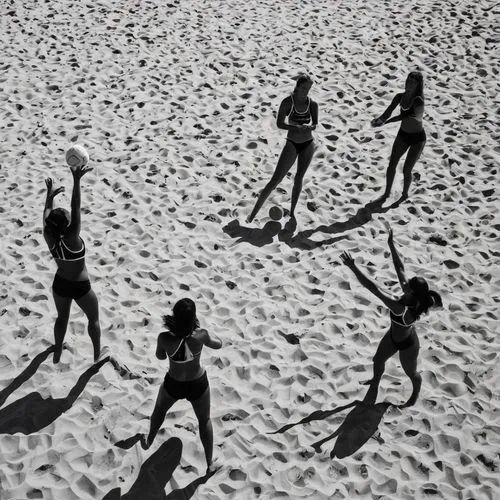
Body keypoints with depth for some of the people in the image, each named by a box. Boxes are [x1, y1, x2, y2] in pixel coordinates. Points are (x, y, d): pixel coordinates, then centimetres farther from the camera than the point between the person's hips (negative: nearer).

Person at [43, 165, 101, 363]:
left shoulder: (49, 236, -19)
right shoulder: (71, 238, -33)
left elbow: (46, 215, -1)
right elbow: (76, 209, -42)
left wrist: (50, 195, 12)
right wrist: (76, 181, -49)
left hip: (59, 284, 5)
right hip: (80, 287, -5)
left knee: (62, 317, 29)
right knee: (94, 318, 21)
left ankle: (57, 353, 43)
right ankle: (97, 354, 33)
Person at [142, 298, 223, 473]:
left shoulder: (165, 338, -30)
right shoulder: (200, 336, -30)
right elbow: (218, 344, -7)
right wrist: (199, 328, 2)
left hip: (173, 385, 0)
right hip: (198, 384, 0)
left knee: (159, 410, 34)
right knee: (204, 420, 27)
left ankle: (149, 442, 57)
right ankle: (209, 463, 37)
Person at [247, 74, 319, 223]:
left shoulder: (312, 104, -3)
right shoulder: (288, 102, -12)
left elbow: (315, 124, 2)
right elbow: (279, 123, -12)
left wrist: (309, 127, -23)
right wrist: (297, 127, -28)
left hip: (308, 144, 3)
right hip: (292, 144, -3)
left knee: (299, 178, 9)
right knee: (276, 179, -7)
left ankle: (292, 212, 24)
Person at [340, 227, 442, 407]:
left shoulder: (402, 309, -48)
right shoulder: (410, 297, -28)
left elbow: (374, 288, -53)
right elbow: (400, 268, -17)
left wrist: (353, 267, -55)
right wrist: (391, 246, -22)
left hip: (407, 345, -7)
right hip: (394, 336, 7)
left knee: (411, 373, 26)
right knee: (378, 360, 30)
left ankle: (416, 393, 59)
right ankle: (375, 382, 62)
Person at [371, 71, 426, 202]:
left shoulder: (418, 101, -28)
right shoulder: (400, 97, -8)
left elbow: (405, 116, -34)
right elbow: (388, 112, -16)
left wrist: (385, 121, -39)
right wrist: (379, 119, -36)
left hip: (417, 138, -6)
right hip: (403, 134, 6)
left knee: (406, 170, 0)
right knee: (392, 164, 10)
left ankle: (405, 195, 26)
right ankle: (386, 193, 27)